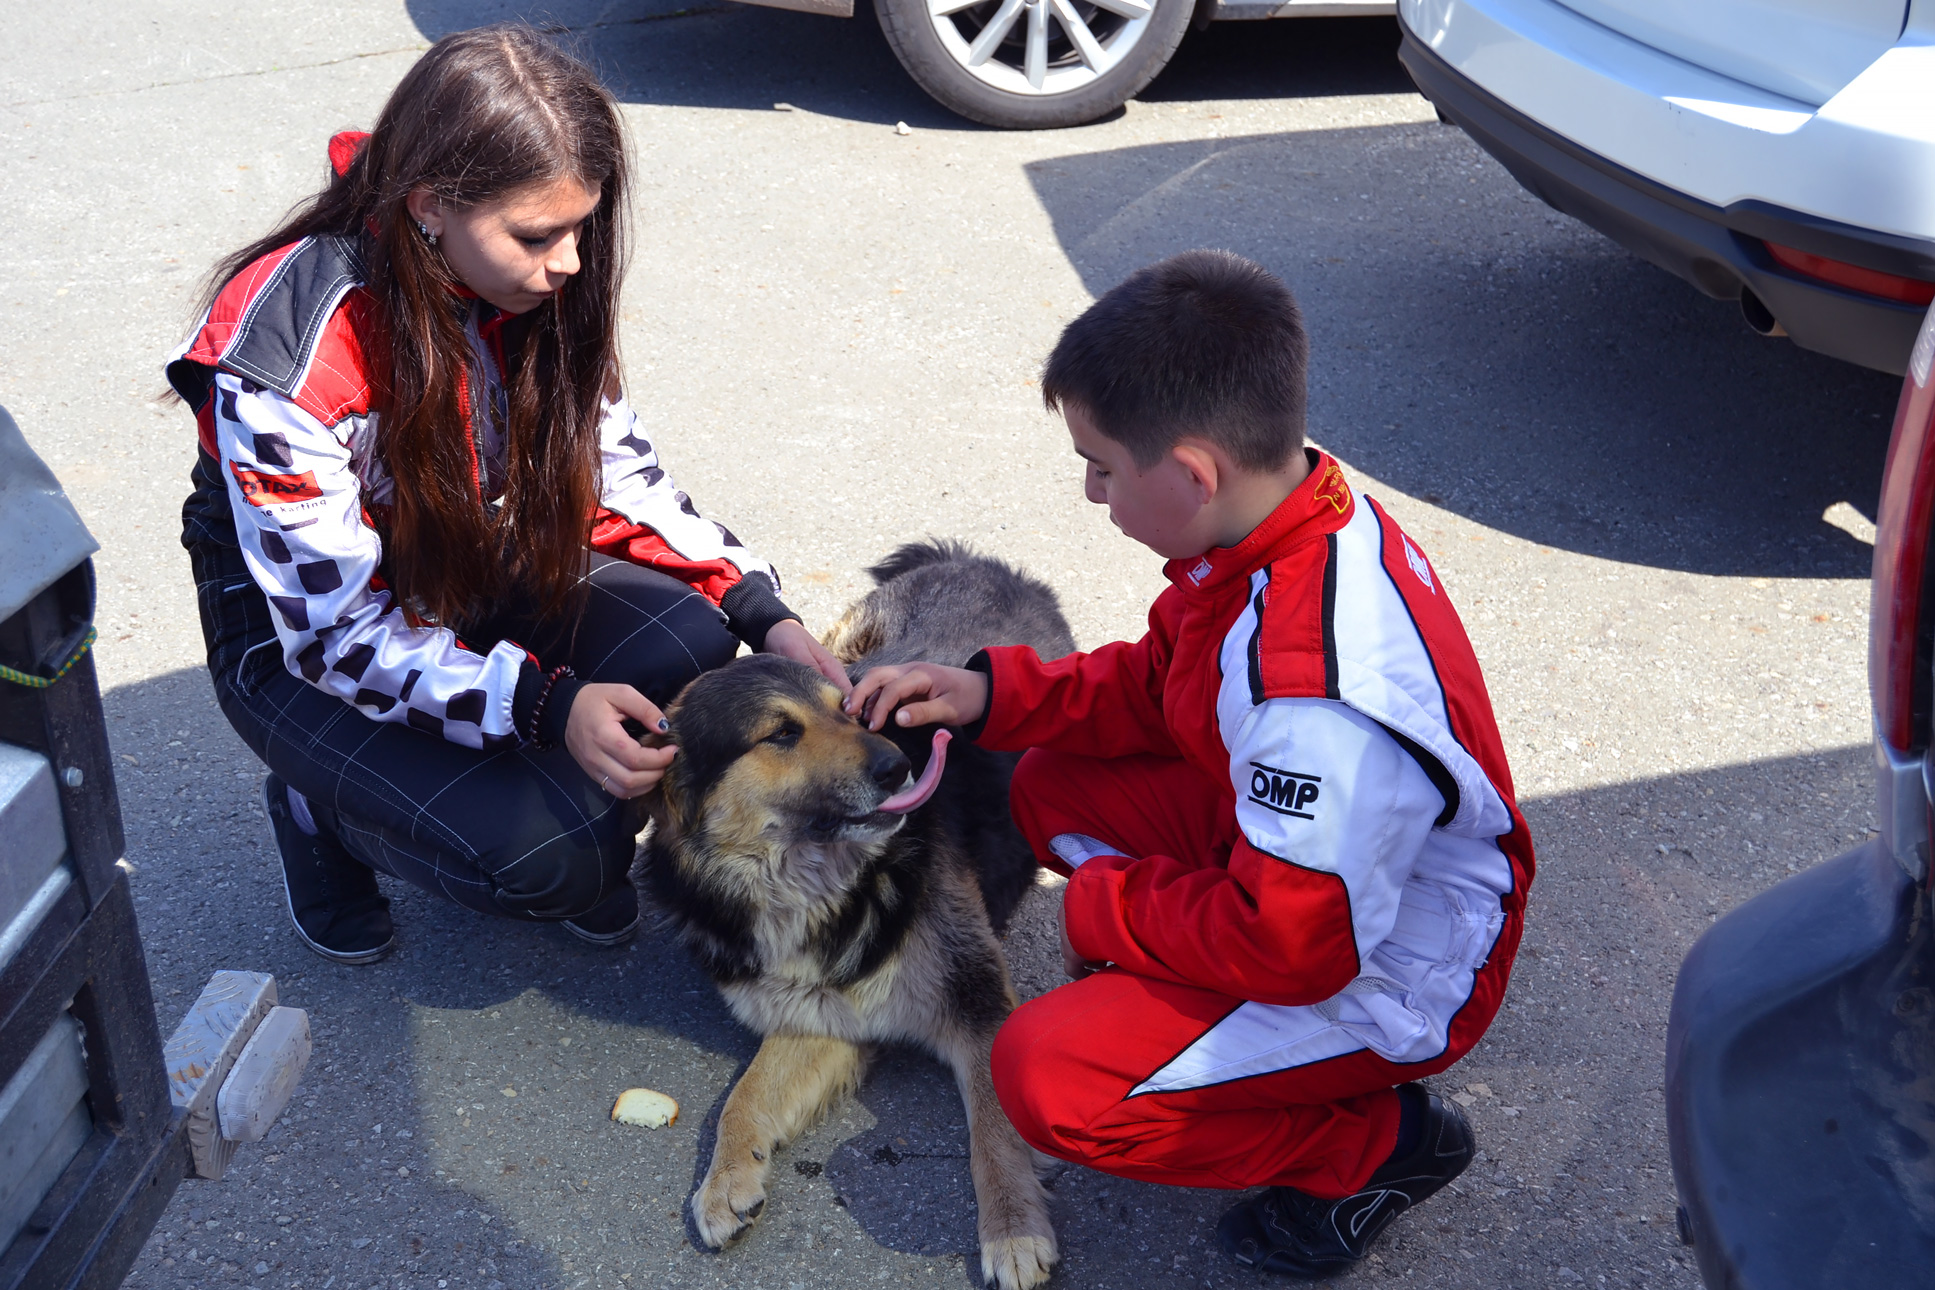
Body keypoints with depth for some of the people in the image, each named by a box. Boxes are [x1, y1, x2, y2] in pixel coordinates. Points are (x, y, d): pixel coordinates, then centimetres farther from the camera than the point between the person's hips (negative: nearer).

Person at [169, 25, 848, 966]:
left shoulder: (535, 288, -14)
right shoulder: (285, 354, -31)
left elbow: (616, 472, -3)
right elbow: (336, 630, -26)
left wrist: (764, 614, -16)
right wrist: (546, 707, -38)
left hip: (479, 580, 5)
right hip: (301, 642, -5)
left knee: (688, 641, -23)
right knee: (544, 855, -26)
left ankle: (571, 827, 6)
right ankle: (323, 806, 6)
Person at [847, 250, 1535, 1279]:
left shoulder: (1320, 691, -38)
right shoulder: (1291, 525, -9)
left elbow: (1289, 950, -28)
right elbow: (1159, 682, 8)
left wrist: (1101, 907, -13)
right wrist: (992, 694, -2)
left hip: (1387, 972, -9)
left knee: (1048, 1080, -16)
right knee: (1055, 785, 6)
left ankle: (1379, 1142, -1)